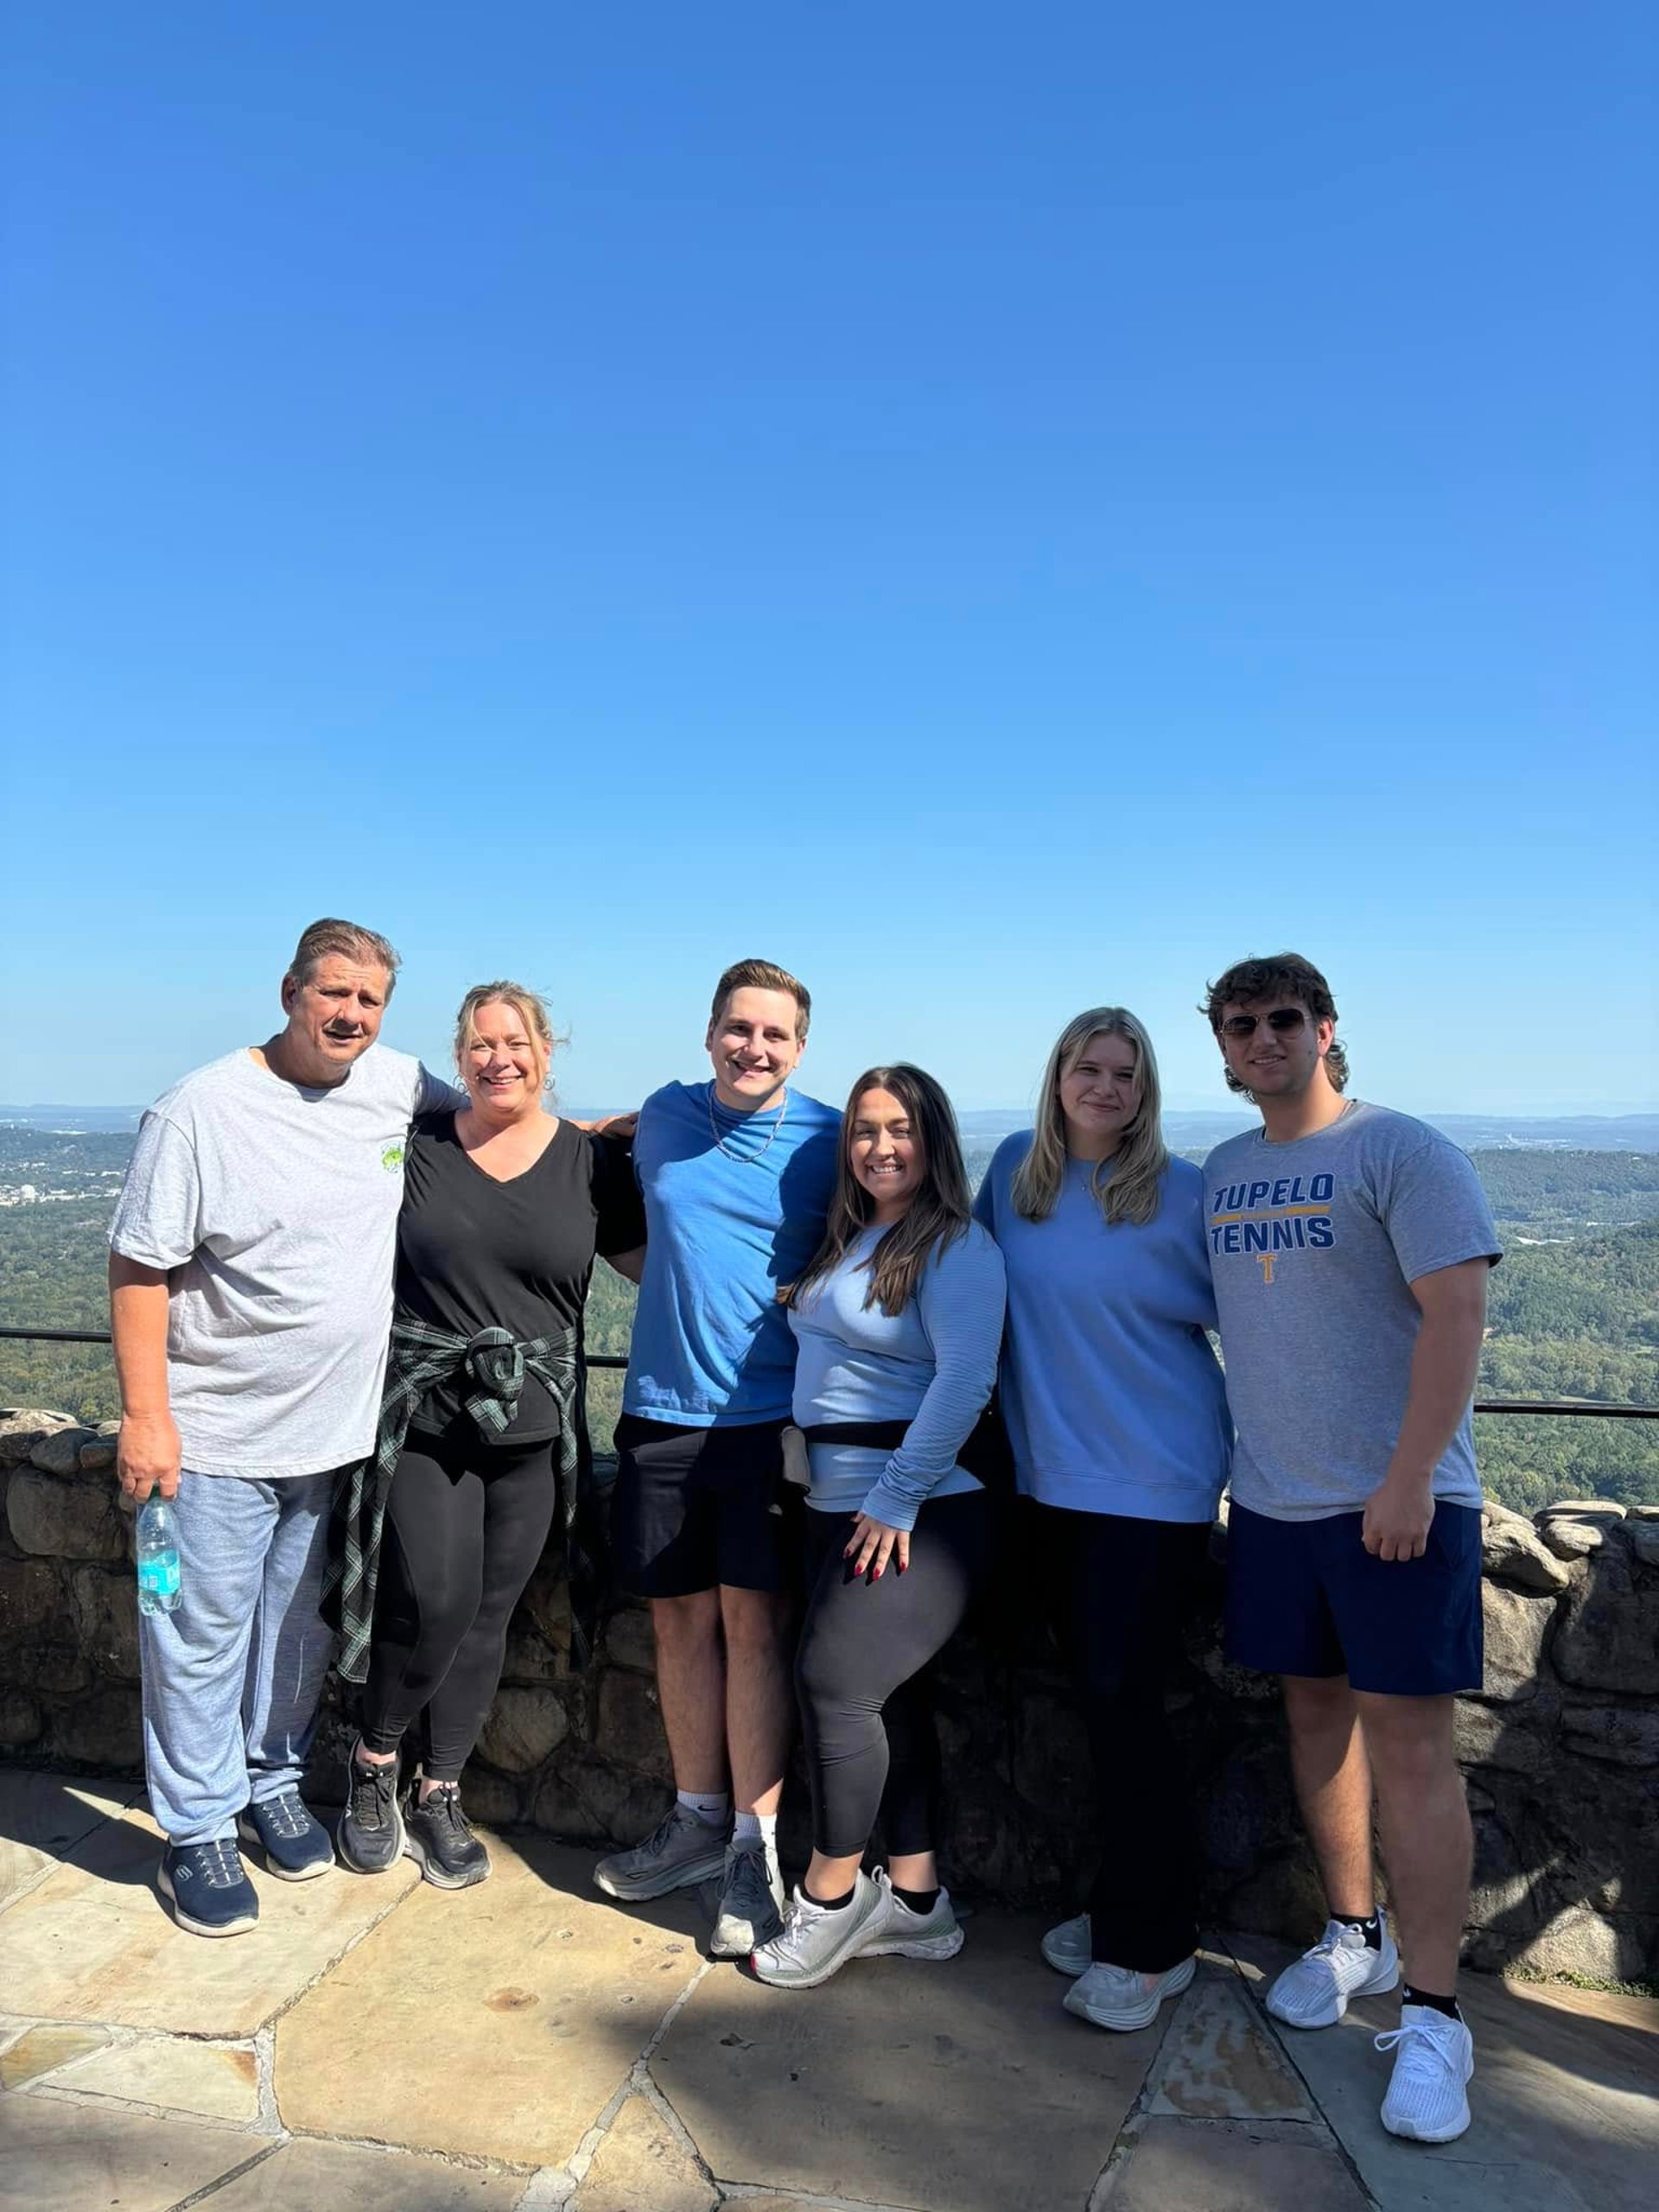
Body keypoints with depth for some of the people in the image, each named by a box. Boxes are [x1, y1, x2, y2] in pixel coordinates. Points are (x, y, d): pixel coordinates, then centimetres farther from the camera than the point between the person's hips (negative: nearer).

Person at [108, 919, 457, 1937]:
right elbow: (139, 1269, -12)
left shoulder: (398, 1085, -1)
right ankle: (199, 1830, 25)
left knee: (299, 1630, 19)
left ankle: (274, 1784, 39)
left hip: (335, 1431, 5)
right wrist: (147, 1416, -15)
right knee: (203, 1639, 7)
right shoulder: (203, 1109, -14)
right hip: (215, 1438, -4)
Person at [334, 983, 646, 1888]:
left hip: (531, 1425, 2)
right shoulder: (412, 1145, 0)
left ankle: (439, 1797, 30)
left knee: (487, 1614, 10)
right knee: (435, 1601, -7)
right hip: (423, 1415, -1)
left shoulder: (592, 1160, 1)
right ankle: (373, 1764, 23)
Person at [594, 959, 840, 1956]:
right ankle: (698, 1820, 27)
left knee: (752, 1619, -3)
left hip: (771, 1415, -3)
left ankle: (756, 1847, 9)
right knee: (682, 1616, 11)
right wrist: (683, 1279, 11)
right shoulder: (664, 1116, 5)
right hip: (663, 1411, 4)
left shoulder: (827, 1139, -5)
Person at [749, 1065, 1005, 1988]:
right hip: (839, 1504, 8)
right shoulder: (845, 1243, 14)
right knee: (890, 1696, 12)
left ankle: (831, 1894, 11)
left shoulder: (958, 1246, -11)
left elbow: (965, 1380, -20)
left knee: (834, 1679, -9)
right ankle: (916, 1901, 24)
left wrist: (896, 1499, -21)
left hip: (920, 1509, -8)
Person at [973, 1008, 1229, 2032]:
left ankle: (1151, 1946, 15)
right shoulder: (1015, 1168, 3)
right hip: (1053, 1476, 5)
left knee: (1122, 1699, -3)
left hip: (1156, 1480, -5)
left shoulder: (1183, 1194, -10)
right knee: (1101, 1696, 14)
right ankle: (1128, 1903, 32)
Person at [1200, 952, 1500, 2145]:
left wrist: (1410, 1478, -20)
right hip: (1273, 1498, 6)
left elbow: (1458, 1310, -16)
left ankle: (1433, 2016, 10)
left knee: (1408, 1738, -2)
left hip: (1398, 1501, -5)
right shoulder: (1220, 1174, 9)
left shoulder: (1402, 1150, -10)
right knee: (1316, 1707, 15)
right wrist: (1220, 1457, 12)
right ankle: (1353, 1936, 33)